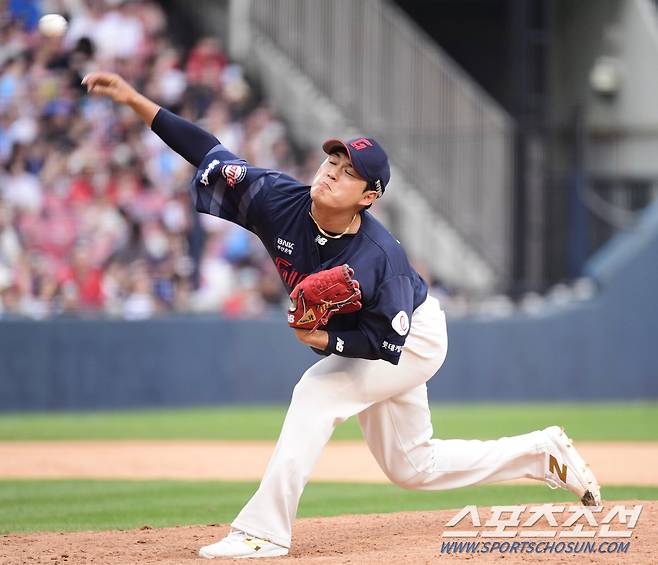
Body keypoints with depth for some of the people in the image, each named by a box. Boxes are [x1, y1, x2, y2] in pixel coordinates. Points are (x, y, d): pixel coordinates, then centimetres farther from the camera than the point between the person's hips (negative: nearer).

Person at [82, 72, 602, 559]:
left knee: (317, 392, -26)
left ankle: (264, 532, -23)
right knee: (413, 468, 16)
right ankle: (542, 454, 32)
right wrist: (135, 100, -30)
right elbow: (209, 152, -22)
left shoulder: (378, 256, -37)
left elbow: (388, 342, -28)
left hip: (415, 341, -7)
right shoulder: (281, 202, -23)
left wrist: (327, 340, -42)